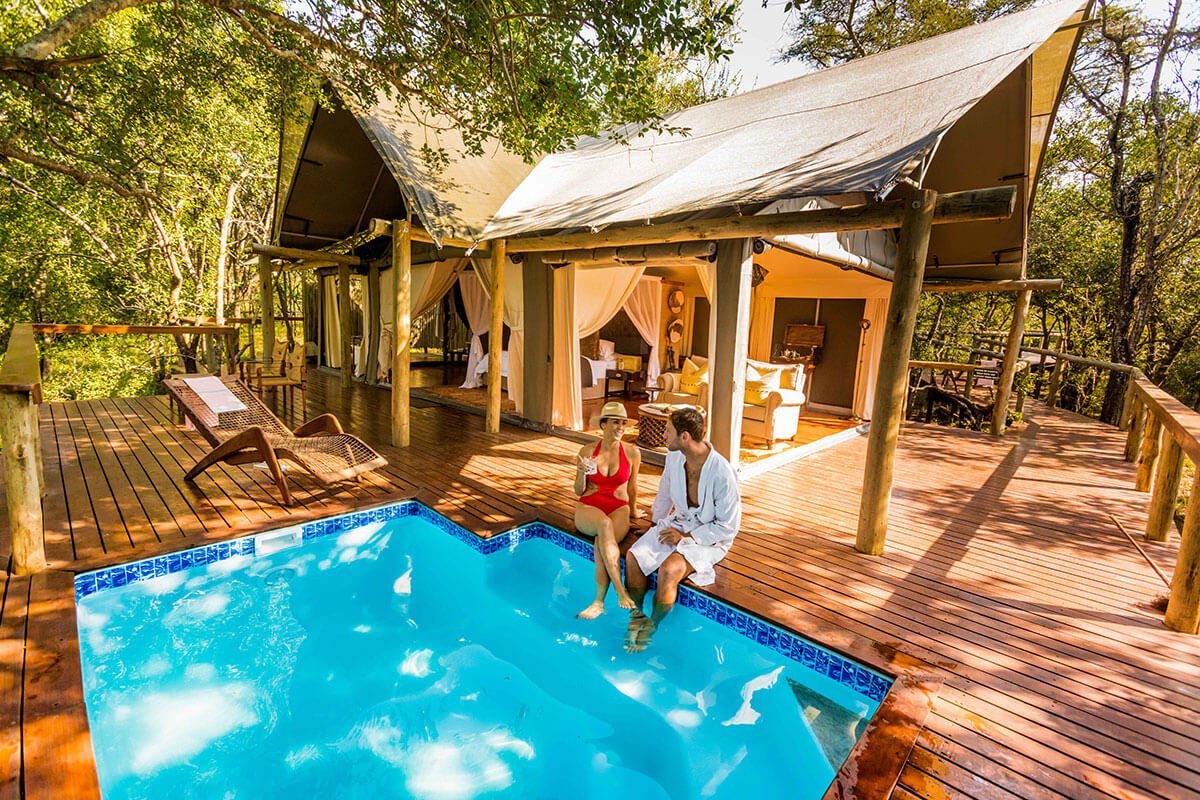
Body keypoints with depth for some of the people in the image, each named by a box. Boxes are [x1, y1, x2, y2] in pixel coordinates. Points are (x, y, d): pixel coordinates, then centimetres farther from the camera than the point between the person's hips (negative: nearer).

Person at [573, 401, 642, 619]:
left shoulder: (632, 453, 0)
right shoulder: (587, 451, 1)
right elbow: (579, 491, 5)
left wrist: (633, 510, 26)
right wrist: (582, 473, -14)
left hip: (618, 509, 0)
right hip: (588, 508, 0)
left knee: (601, 542, -33)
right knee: (604, 523, -37)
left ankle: (599, 602, -23)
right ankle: (620, 590, -36)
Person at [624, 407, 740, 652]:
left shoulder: (722, 473, -27)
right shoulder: (674, 456, -7)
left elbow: (728, 527, -17)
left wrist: (687, 537, -19)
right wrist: (656, 523, 23)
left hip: (711, 538, -6)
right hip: (678, 522, 6)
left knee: (668, 569, -28)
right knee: (634, 556, -15)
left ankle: (651, 628, -4)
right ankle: (636, 619, 3)